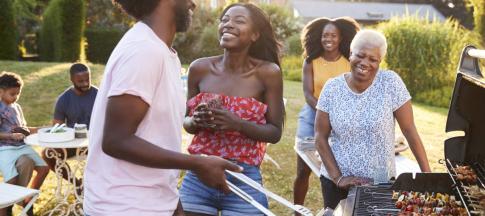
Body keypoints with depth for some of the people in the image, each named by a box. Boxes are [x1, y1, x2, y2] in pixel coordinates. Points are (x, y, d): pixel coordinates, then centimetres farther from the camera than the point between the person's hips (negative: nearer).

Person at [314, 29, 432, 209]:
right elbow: (320, 136, -3)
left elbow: (409, 130, -7)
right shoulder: (332, 88, -6)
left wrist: (427, 173, -9)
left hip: (381, 182, -1)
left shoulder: (391, 83, -9)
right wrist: (337, 177, -10)